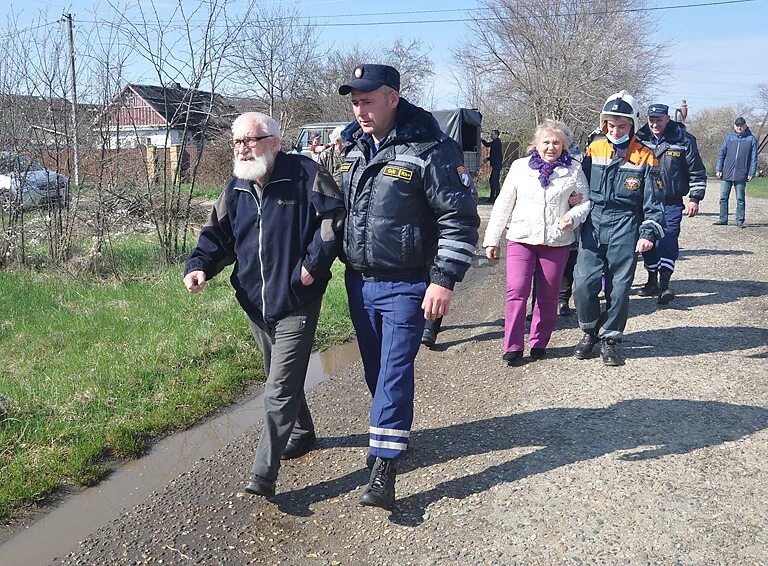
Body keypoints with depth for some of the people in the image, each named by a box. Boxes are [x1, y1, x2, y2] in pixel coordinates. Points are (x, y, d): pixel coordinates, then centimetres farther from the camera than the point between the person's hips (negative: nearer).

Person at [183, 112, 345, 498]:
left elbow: (334, 215, -11)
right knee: (280, 378, 23)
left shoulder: (304, 174, -11)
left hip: (296, 306, -7)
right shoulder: (236, 190, 8)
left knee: (279, 392, -8)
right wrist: (199, 265, -6)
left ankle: (263, 474, -4)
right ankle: (302, 434, 45)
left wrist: (313, 263, -17)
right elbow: (218, 236, 13)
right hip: (256, 305, 7)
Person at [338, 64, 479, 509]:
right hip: (359, 282, 7)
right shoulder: (353, 146, 7)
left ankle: (384, 470, -1)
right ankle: (393, 434, 38)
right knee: (375, 368, 16)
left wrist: (444, 279, -19)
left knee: (395, 372, -7)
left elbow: (460, 218, -15)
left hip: (406, 286, -7)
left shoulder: (429, 149, -15)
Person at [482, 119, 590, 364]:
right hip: (521, 240, 0)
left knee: (548, 296, 8)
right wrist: (491, 239, 4)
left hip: (557, 242, 1)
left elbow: (586, 201, 8)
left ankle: (539, 343, 23)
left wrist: (574, 216, -15)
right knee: (516, 292, -10)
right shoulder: (519, 167, 4)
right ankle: (512, 346, -2)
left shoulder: (573, 169, 3)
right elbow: (503, 204, 6)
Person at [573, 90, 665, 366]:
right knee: (584, 283, -8)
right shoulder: (593, 150, 7)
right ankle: (589, 331, 15)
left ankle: (609, 339, 19)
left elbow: (654, 201, 1)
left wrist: (649, 233, -9)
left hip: (625, 229, -1)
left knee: (619, 287, 3)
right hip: (592, 226, 1)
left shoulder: (644, 157, 1)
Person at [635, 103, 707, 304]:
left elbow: (697, 172, 2)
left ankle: (664, 284, -18)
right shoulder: (640, 139, 1)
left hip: (672, 202, -3)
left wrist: (695, 198, -3)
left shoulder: (683, 140, -5)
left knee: (668, 238, -15)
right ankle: (652, 281, 22)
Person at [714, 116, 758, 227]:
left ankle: (740, 220, 11)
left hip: (741, 175, -2)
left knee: (740, 199, 4)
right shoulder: (729, 138, 7)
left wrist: (751, 173, -5)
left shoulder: (751, 139, 3)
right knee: (723, 197, 3)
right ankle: (723, 219, 12)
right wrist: (718, 169, -1)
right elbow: (721, 154, 7)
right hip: (726, 174, 2)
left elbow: (754, 158, 3)